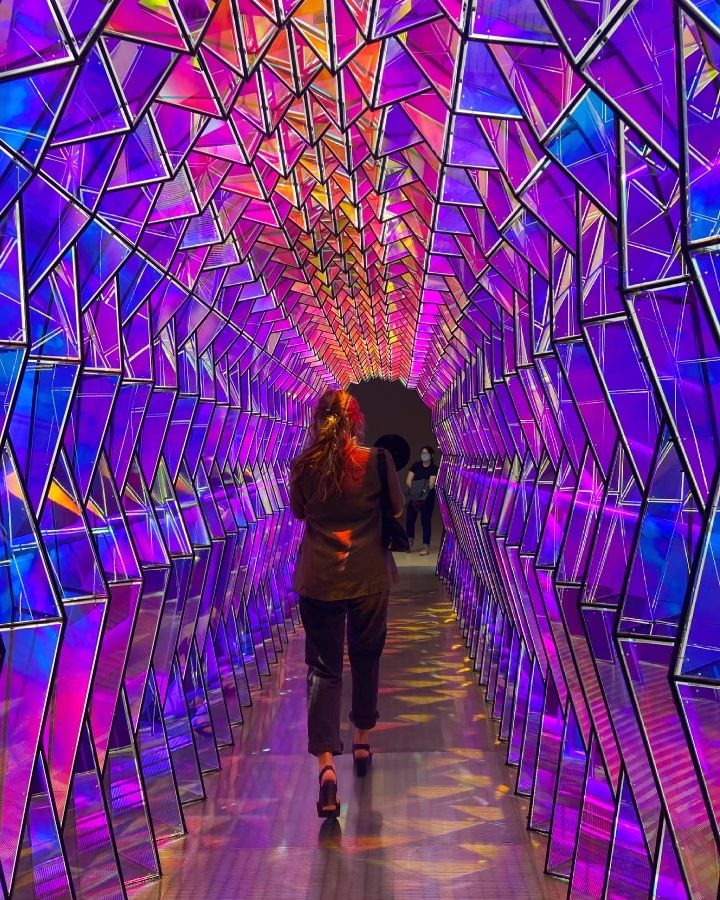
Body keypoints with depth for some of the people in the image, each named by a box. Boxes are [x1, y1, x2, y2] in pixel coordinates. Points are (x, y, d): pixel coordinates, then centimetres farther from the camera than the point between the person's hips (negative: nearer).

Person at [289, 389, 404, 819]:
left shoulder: (304, 466, -6)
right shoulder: (378, 460, -10)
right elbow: (397, 511, 1)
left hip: (319, 579, 0)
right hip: (369, 577, 0)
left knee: (323, 667, 5)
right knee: (366, 658, 19)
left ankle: (326, 764, -7)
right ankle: (362, 742, 37)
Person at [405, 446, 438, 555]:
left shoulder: (434, 468, -4)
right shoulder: (416, 465, 5)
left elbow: (431, 484, -16)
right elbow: (408, 480, -2)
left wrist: (422, 490, -25)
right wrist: (415, 489, -16)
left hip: (427, 497, -3)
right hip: (414, 496, 3)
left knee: (426, 521, -2)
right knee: (410, 519, 1)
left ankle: (426, 546, 4)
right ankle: (410, 539, 27)